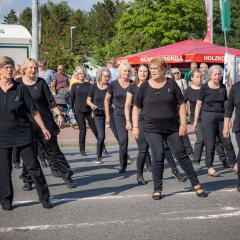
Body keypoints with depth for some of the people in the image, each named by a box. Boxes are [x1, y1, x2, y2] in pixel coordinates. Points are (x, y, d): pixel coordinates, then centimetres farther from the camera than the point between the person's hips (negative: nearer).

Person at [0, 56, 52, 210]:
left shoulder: (20, 88, -3)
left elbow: (33, 110, 1)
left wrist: (43, 128, 1)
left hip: (23, 134, -1)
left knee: (33, 166, 3)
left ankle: (44, 197, 11)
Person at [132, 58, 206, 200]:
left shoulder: (171, 84, 1)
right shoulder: (144, 87, 2)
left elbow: (181, 105, 3)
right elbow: (136, 108, 8)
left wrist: (183, 124, -4)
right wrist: (135, 126, 2)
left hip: (172, 128, 0)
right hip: (152, 129, 0)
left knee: (181, 155, 3)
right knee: (158, 157, -7)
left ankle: (196, 184, 13)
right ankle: (157, 189, 6)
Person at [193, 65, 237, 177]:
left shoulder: (223, 87, 9)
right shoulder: (204, 88, -2)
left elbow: (226, 103, 16)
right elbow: (198, 104, 1)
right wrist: (195, 121, -1)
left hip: (221, 116, 4)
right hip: (208, 116, -3)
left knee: (227, 141, 3)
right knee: (210, 143, -3)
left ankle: (234, 164, 14)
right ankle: (210, 168, 4)